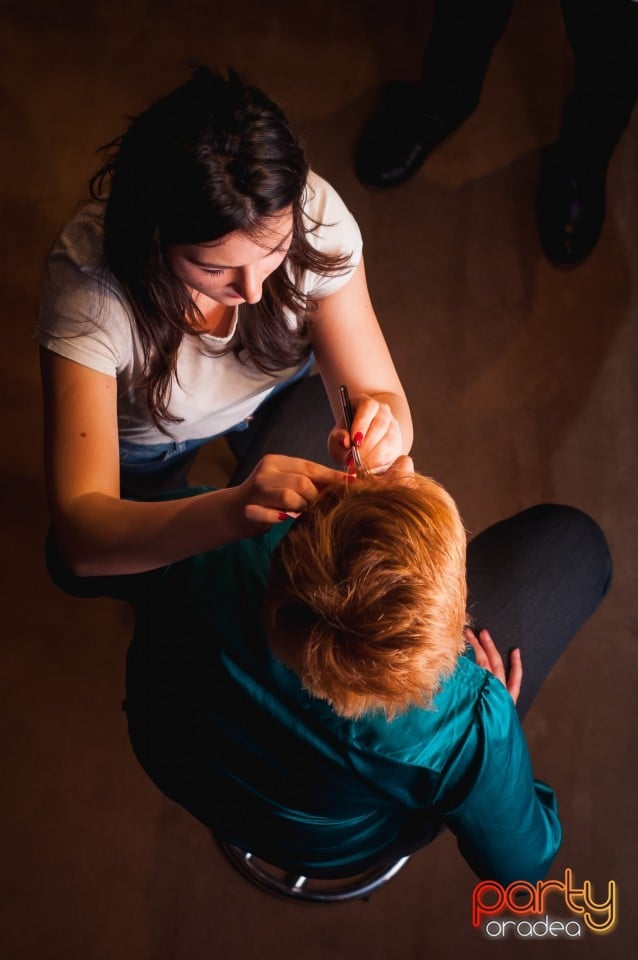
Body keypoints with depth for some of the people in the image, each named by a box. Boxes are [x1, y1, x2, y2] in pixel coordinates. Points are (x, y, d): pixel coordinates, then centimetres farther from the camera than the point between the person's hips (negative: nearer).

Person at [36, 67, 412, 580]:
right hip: (143, 432, -1)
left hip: (282, 393, 2)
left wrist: (380, 429, -53)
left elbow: (385, 397, -28)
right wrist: (232, 510, -65)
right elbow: (80, 535, -46)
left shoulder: (315, 214, -36)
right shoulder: (89, 284, -42)